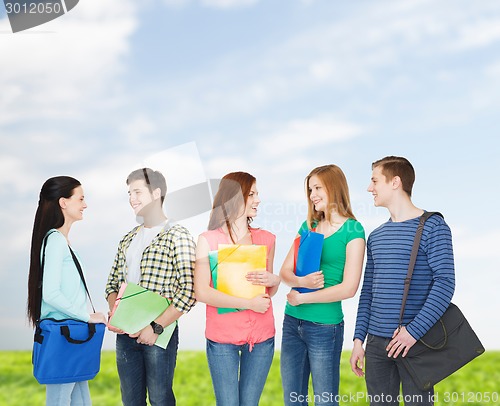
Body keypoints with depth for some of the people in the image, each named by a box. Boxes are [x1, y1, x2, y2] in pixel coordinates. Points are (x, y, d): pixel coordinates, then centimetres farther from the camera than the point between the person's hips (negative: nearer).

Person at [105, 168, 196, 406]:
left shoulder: (177, 236, -8)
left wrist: (156, 327, -17)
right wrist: (114, 315, -1)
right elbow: (113, 283, 17)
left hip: (159, 333, -6)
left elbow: (188, 292, -15)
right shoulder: (128, 239, 13)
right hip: (125, 333, 6)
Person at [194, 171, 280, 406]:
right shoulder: (208, 240, -5)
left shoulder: (266, 239, 6)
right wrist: (249, 304, -16)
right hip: (222, 337, -3)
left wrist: (273, 281, -8)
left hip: (261, 337, 3)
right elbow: (201, 292, -13)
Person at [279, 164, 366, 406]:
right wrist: (301, 281, -16)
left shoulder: (352, 230, -7)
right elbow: (285, 272, 7)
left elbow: (348, 288, -14)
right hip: (292, 322, 6)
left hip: (324, 326, -6)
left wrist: (301, 298, -9)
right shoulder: (308, 226, 10)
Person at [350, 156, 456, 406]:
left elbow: (445, 283, -13)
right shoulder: (375, 236, 14)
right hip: (376, 343, 5)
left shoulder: (432, 227, -4)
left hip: (415, 341, -5)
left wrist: (413, 331, -20)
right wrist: (359, 339, 9)